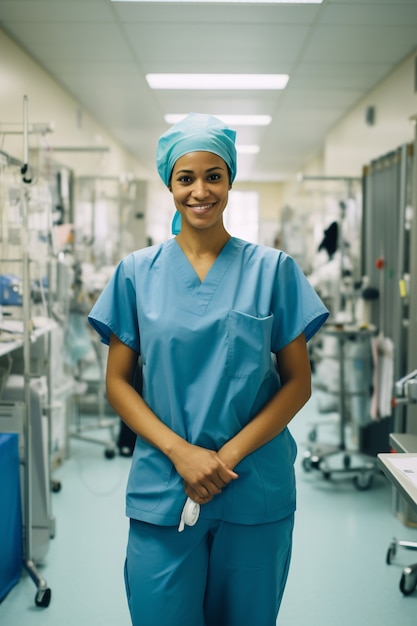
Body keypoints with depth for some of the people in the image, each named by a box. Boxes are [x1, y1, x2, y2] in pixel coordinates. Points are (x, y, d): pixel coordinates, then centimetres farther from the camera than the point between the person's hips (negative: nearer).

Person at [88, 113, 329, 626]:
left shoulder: (273, 270, 0)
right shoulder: (138, 272, 2)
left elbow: (298, 382, 0)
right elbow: (118, 382, 2)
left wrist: (229, 454, -11)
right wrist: (181, 452, -12)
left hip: (256, 492, 0)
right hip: (162, 490, 0)